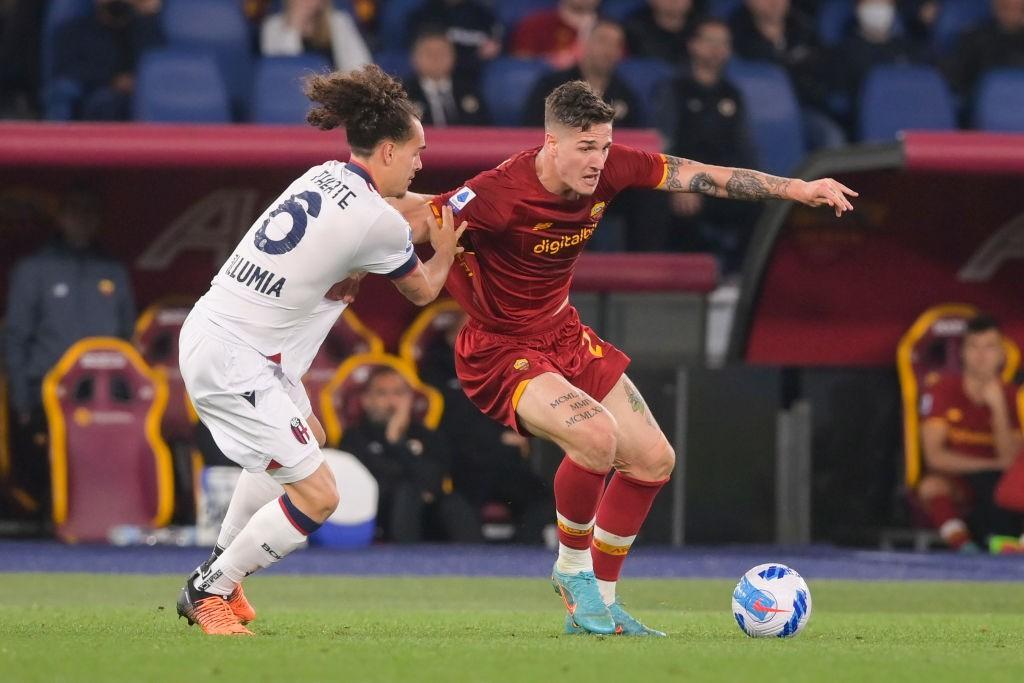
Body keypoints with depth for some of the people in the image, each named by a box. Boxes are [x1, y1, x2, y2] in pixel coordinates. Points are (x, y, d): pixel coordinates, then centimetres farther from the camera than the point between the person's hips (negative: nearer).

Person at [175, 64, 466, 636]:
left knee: (310, 436, 31)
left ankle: (219, 573, 39)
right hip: (233, 363, -10)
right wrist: (446, 250, 22)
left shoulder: (324, 176, 6)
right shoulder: (380, 223, -16)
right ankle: (208, 593, 10)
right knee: (318, 496, -7)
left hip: (209, 328, 10)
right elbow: (422, 291, 2)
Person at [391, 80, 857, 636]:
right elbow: (415, 220, -25)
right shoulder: (501, 194, -31)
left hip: (562, 333, 8)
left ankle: (597, 605, 21)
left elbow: (702, 177, -4)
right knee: (596, 433, -31)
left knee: (654, 460, 6)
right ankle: (572, 568, -4)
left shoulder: (610, 169, -12)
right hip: (499, 349, -8)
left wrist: (794, 188, -5)